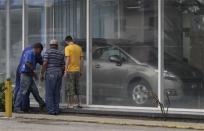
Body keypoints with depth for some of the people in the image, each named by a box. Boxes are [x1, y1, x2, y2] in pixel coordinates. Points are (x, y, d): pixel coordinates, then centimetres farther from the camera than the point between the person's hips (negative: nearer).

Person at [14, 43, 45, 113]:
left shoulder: (33, 54, 19)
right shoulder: (30, 53, -11)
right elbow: (27, 63, -23)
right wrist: (33, 71, -14)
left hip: (29, 75, 10)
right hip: (25, 74, -10)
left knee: (34, 90, 16)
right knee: (22, 91, -8)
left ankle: (41, 104, 27)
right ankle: (17, 108, -7)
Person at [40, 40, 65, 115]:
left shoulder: (47, 52, -4)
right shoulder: (61, 54, 11)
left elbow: (45, 64, -14)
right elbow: (63, 67, 10)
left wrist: (41, 74, -8)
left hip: (50, 74, -5)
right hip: (59, 74, 5)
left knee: (49, 93, 0)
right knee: (56, 93, 11)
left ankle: (51, 110, -3)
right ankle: (56, 110, 8)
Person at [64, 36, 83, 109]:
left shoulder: (67, 48, -9)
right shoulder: (79, 47, 8)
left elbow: (68, 60, -15)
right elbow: (81, 60, 10)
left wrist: (65, 71, -11)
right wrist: (81, 70, 16)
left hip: (70, 70, -6)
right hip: (77, 70, 6)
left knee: (70, 87, 1)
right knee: (77, 86, 15)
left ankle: (70, 104, 3)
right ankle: (79, 103, 14)